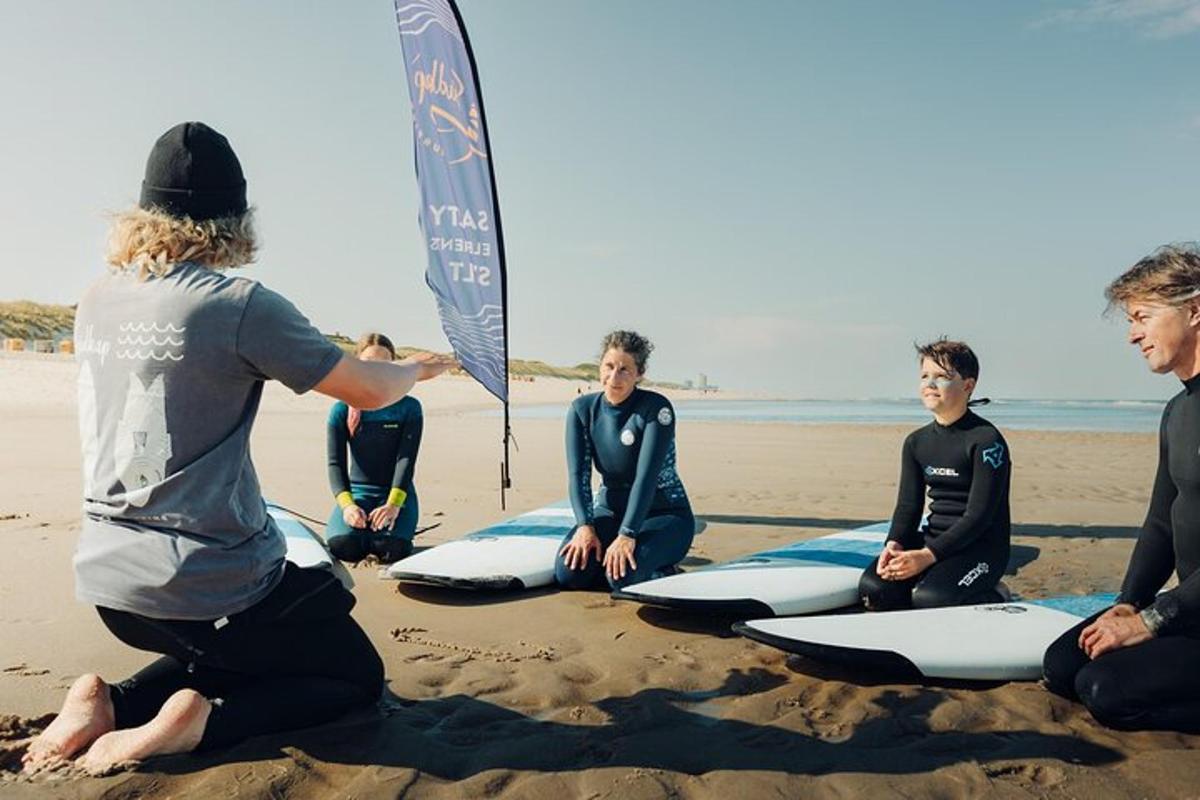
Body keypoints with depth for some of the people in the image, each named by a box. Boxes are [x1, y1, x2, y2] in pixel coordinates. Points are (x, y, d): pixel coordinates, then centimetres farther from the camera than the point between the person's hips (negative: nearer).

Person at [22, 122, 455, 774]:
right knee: (358, 676, 13)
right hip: (211, 586, -7)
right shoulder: (242, 306, -17)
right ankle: (200, 719, -9)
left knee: (225, 657, 34)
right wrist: (417, 369, 13)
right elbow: (369, 392, -8)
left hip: (107, 577, 8)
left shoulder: (96, 303, 3)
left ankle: (111, 702, 9)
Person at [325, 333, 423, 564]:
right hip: (357, 491, 1)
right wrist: (347, 504, -22)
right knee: (343, 546, -29)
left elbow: (406, 460, -9)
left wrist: (393, 504, -23)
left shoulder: (408, 408, -1)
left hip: (397, 493, -1)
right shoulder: (342, 410, 2)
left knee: (390, 549, -30)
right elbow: (336, 463, -4)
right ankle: (364, 531, 5)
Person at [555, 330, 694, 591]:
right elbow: (578, 474, -9)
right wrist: (585, 526, -23)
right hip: (610, 510, 4)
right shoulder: (582, 409, -2)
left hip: (664, 513, -4)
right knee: (568, 574, -19)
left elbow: (646, 476, -25)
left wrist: (627, 535, -32)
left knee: (623, 576, -30)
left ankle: (661, 569, 3)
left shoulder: (656, 408, -17)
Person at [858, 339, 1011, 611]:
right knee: (873, 589, -20)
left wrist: (927, 556, -26)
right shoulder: (916, 443, 9)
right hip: (933, 537, 5)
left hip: (982, 546, -5)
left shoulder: (986, 441, -12)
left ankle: (993, 604, 1)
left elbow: (979, 515, -17)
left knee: (928, 598, -30)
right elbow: (908, 505, 6)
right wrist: (894, 545, -16)